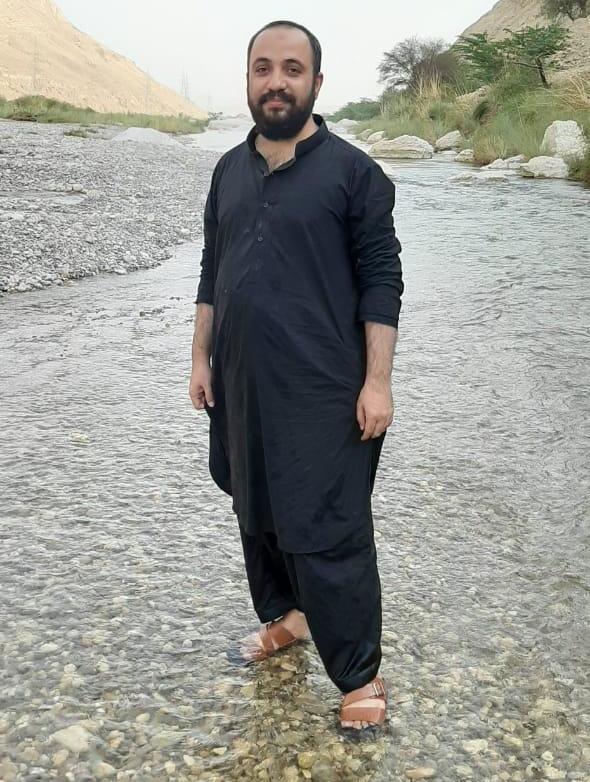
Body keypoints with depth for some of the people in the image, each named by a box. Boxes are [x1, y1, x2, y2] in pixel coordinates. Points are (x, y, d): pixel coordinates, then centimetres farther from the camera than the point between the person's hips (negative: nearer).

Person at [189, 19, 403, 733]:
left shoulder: (352, 171, -6)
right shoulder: (230, 170, 10)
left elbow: (381, 282, -8)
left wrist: (377, 382, -13)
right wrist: (200, 358, 12)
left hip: (322, 393, -6)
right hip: (241, 387, 6)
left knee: (328, 534, -2)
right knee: (256, 513, 17)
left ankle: (359, 676, 12)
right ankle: (285, 616, 39)